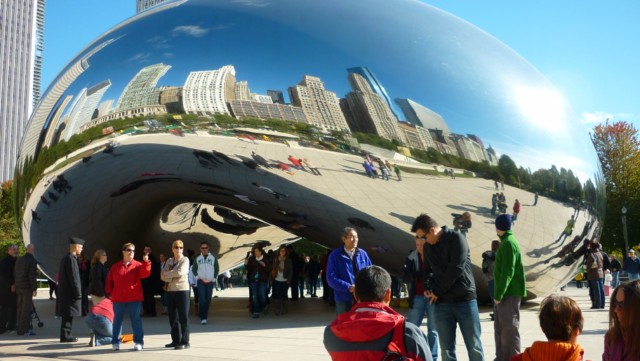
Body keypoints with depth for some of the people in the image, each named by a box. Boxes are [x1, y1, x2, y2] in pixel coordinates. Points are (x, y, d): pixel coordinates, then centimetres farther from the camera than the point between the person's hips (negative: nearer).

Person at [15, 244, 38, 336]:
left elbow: (16, 274, 14)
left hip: (19, 287, 8)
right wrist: (34, 289, -12)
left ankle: (20, 329, 20)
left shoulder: (19, 260, 10)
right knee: (27, 308, -3)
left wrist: (17, 286, 18)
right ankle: (24, 329, -2)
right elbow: (32, 276, -17)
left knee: (20, 307, 14)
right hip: (27, 288, -7)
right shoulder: (32, 261, -14)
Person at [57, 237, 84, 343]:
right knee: (68, 315, -4)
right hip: (70, 293, -10)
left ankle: (65, 335, 18)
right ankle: (65, 336, 0)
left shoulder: (65, 258, 15)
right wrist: (78, 293, -14)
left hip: (64, 292, 10)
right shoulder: (71, 259, -16)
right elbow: (74, 278, -19)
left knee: (67, 316, 13)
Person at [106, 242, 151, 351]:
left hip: (134, 298, -2)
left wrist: (146, 262, -32)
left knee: (136, 320, 1)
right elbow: (109, 280, 13)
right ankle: (115, 342, 18)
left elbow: (145, 274, -18)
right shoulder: (115, 266, 8)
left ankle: (138, 342, 7)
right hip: (118, 299, 2)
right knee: (117, 320, 9)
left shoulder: (138, 265, 1)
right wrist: (109, 292, 3)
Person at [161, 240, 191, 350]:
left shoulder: (185, 260, -2)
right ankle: (176, 340, 20)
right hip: (170, 291, 6)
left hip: (182, 290, -6)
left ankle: (185, 342, -1)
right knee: (172, 318, 10)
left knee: (183, 317, -4)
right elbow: (163, 276, 3)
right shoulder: (169, 261, 13)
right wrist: (174, 275, -13)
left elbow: (180, 272, -19)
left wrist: (168, 274, -5)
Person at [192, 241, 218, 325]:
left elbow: (217, 269, 9)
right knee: (202, 300, -11)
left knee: (208, 300, 5)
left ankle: (204, 314, 22)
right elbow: (193, 269, 15)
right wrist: (197, 277, 2)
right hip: (201, 281, -1)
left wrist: (214, 278, 3)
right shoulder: (197, 258, 5)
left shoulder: (213, 258, 3)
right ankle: (203, 318, -11)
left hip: (210, 282, 1)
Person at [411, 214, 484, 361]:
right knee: (446, 347, 7)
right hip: (442, 302, 5)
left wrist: (437, 291, -9)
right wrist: (428, 287, 0)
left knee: (474, 345, 4)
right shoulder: (428, 246, 9)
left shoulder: (456, 238, -9)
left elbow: (455, 269, -16)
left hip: (465, 299, -5)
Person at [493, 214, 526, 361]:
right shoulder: (506, 242, 14)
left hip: (509, 294, -10)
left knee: (509, 329, -5)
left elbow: (508, 272, -20)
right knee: (500, 328, 14)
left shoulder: (509, 243, -15)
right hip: (504, 293, 10)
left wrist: (498, 294, -20)